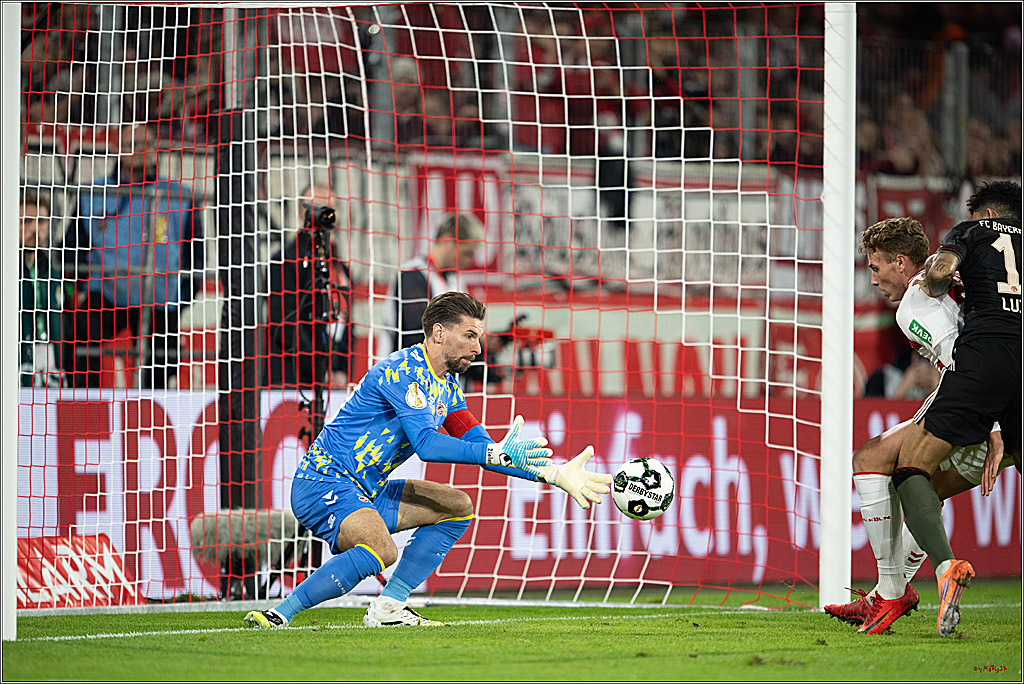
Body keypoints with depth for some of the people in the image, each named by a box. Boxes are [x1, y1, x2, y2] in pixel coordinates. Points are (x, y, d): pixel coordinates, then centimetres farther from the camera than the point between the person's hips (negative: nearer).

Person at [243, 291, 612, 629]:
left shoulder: (446, 386, 13)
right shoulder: (402, 371, -17)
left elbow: (482, 447, 13)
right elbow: (426, 444, -29)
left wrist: (553, 474, 3)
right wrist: (498, 453, -32)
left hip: (366, 491, 10)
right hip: (322, 486, -10)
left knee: (457, 507, 10)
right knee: (380, 551, -35)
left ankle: (388, 606, 2)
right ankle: (279, 615, -29)